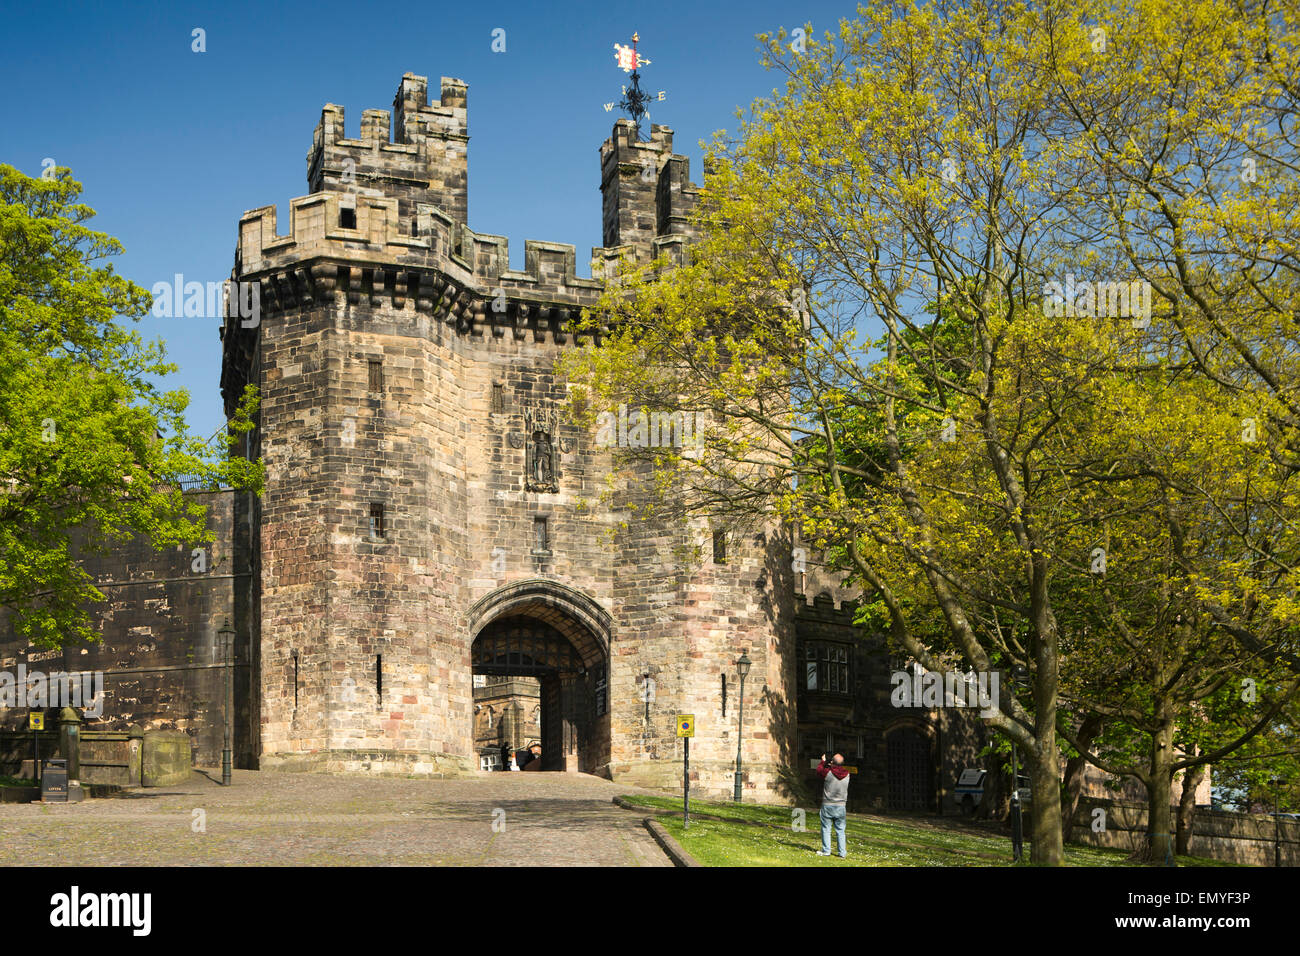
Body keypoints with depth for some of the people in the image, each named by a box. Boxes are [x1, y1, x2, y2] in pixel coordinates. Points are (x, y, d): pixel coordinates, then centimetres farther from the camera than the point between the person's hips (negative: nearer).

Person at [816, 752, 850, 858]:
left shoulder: (827, 772, -15)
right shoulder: (846, 774, -4)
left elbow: (819, 770, 6)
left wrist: (823, 762, 22)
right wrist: (832, 766, 28)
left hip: (827, 805, -3)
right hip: (841, 806, 3)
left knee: (826, 828, 7)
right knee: (840, 830, 9)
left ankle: (826, 851, 9)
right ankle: (842, 853, 8)